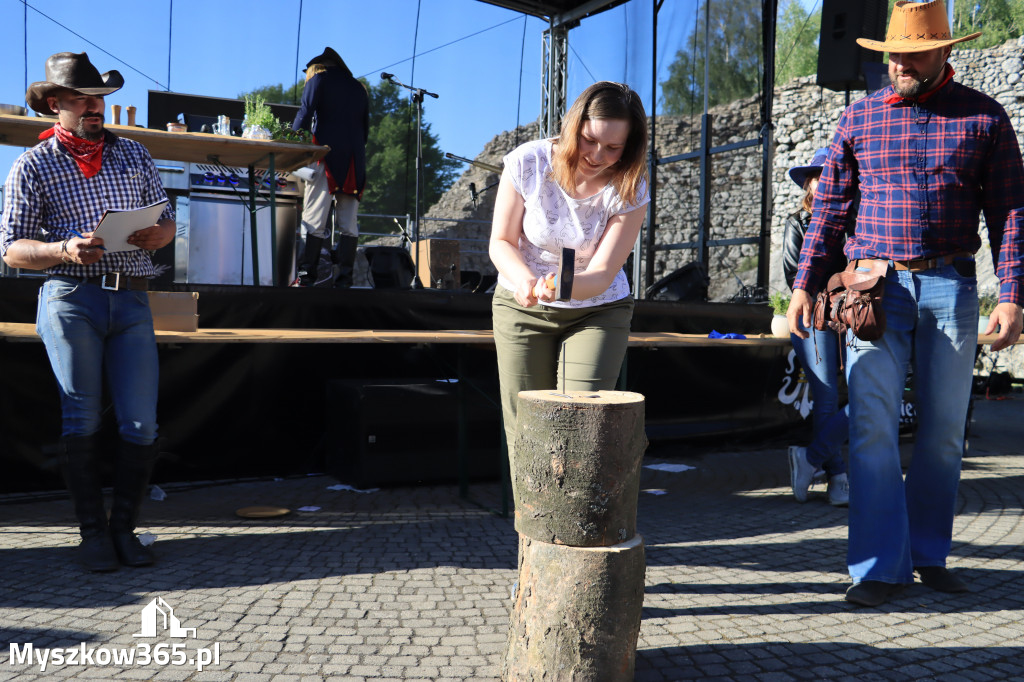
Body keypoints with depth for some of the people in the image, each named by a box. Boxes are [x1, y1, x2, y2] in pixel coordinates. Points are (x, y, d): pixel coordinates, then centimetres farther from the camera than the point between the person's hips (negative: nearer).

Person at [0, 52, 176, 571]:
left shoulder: (134, 154, 16)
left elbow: (167, 220, 19)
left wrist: (156, 235, -5)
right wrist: (65, 250, -17)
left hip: (132, 300, 3)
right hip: (71, 299, -2)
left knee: (141, 425, -4)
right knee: (82, 420, -3)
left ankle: (124, 527, 11)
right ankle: (93, 531, 10)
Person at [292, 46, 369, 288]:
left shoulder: (318, 79, 7)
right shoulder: (358, 88, 21)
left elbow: (304, 115, -4)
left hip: (327, 156, -4)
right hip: (354, 161, 4)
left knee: (315, 220, -6)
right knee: (348, 222, 2)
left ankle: (306, 277, -10)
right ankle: (344, 279, -3)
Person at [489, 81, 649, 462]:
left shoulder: (630, 191, -17)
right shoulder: (528, 163, -16)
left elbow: (602, 274, -19)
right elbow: (500, 241, -9)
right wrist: (523, 278, -32)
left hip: (597, 311, 0)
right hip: (522, 307, 1)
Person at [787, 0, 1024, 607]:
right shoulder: (859, 118, 8)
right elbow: (829, 208, 10)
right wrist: (805, 284, 2)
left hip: (951, 287, 1)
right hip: (875, 287, 0)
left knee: (944, 428, 7)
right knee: (873, 426, -7)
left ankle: (929, 554, 23)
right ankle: (881, 566, 1)